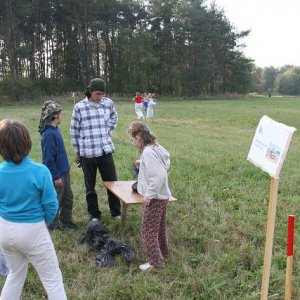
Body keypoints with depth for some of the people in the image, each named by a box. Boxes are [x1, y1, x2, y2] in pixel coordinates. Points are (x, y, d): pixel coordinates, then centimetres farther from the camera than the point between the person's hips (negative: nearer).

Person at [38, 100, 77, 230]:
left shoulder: (55, 129, 5)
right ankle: (53, 224, 25)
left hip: (64, 172, 9)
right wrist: (56, 176, -18)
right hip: (56, 174, -9)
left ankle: (66, 220, 34)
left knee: (68, 197, 19)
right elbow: (48, 158, -23)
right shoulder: (49, 134, -24)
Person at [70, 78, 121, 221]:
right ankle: (94, 215, 26)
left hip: (106, 150, 2)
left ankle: (116, 212, 25)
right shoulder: (79, 107, -8)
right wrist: (77, 151, 4)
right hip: (87, 153, -2)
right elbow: (74, 130, 0)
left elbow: (113, 118, 22)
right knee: (90, 186, 11)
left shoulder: (108, 103, 0)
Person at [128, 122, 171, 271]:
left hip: (155, 198, -10)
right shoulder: (156, 147, 4)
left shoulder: (148, 152, -25)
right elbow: (164, 166, 15)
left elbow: (158, 177, -31)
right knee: (159, 227, 25)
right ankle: (162, 252, 41)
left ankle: (155, 260, 14)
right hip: (162, 196, 10)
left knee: (148, 230, 4)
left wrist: (149, 195, -22)